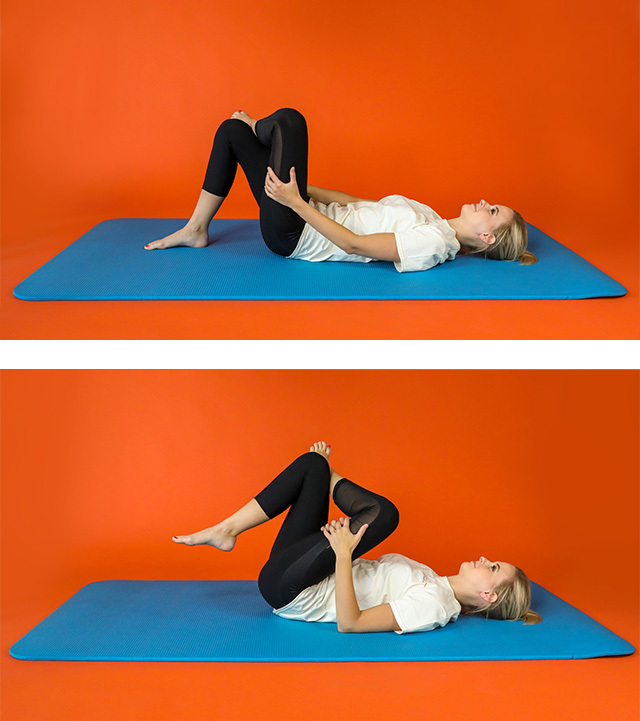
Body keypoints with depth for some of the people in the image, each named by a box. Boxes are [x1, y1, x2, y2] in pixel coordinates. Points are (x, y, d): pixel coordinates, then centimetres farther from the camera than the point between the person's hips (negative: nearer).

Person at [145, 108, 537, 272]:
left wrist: (296, 202, -25)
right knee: (231, 130, 13)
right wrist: (302, 187, 16)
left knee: (289, 118, -12)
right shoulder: (431, 218, 7)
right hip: (311, 214, 9)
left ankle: (257, 128, 25)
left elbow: (353, 244, -25)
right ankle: (196, 230, 19)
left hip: (292, 234, -9)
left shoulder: (434, 243, -21)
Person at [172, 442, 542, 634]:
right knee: (313, 464, 10)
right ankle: (226, 530, 3)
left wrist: (343, 553, -30)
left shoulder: (434, 606, -19)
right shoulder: (429, 579, 9)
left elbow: (349, 623, -27)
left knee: (383, 512, -24)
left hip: (290, 589, -9)